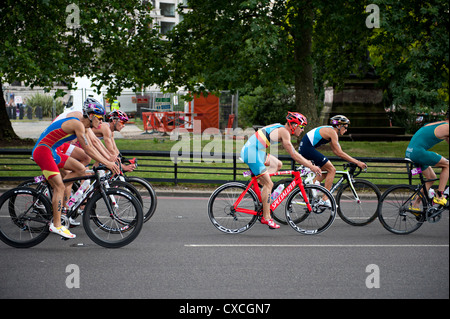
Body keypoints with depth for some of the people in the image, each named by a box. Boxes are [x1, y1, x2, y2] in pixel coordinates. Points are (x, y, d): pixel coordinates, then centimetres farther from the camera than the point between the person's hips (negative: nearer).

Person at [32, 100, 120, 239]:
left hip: (52, 152, 10)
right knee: (60, 187, -12)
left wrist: (109, 161, 14)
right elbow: (87, 149, -19)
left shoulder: (82, 126, 13)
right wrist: (107, 163, -17)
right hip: (42, 151, -10)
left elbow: (90, 148, 18)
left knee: (80, 169, 6)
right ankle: (56, 225, -6)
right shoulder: (77, 124, -17)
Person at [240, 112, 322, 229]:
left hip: (256, 151, 10)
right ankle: (266, 218, -3)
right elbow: (293, 155, -12)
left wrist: (307, 161, 23)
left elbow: (293, 152, 27)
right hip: (252, 153, -10)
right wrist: (311, 166, -8)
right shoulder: (284, 132, -11)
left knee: (278, 164, 21)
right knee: (269, 184, -8)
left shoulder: (281, 129, 16)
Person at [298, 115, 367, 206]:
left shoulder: (329, 131, 19)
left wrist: (354, 161, 15)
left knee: (326, 171, 17)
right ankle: (325, 199, -10)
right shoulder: (332, 132, -11)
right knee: (331, 169, -8)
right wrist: (357, 162, -12)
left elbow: (336, 151, 21)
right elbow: (339, 153, -15)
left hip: (303, 148, 10)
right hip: (308, 148, -10)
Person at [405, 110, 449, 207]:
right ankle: (439, 196, -2)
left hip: (409, 153, 10)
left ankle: (415, 206, 20)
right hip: (418, 152, -10)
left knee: (432, 177, 19)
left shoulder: (437, 125, 22)